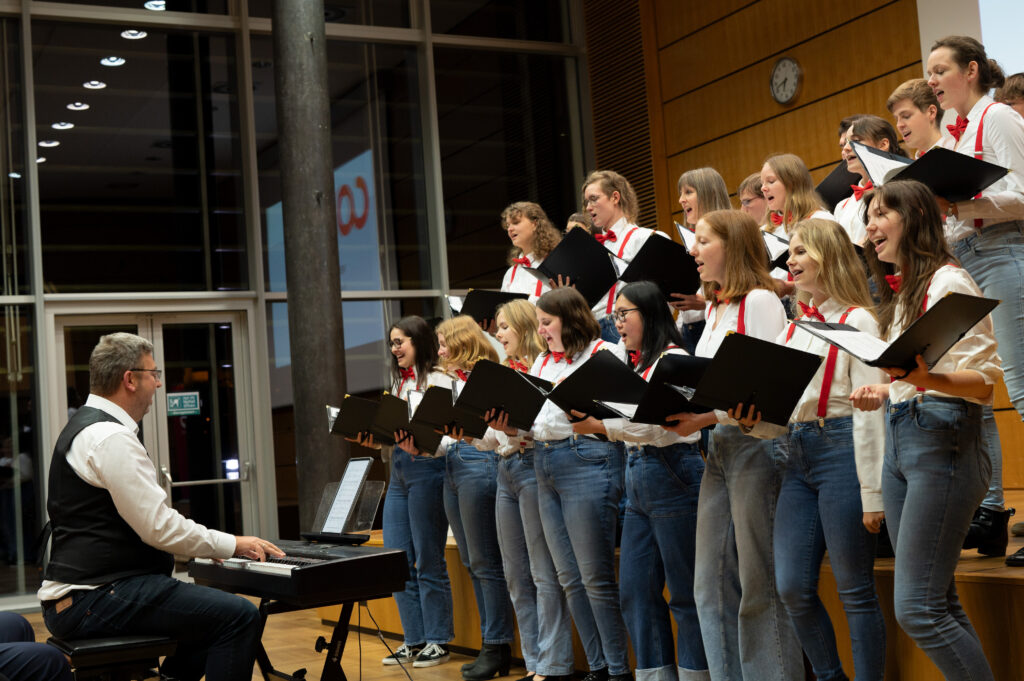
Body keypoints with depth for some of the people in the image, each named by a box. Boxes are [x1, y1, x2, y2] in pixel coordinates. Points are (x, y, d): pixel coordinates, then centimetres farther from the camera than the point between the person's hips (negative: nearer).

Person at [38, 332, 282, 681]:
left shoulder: (87, 426, 18)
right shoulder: (111, 438, -16)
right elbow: (158, 527, -20)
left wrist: (210, 546, 18)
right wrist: (232, 545, -9)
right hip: (95, 600, -11)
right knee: (240, 617, -19)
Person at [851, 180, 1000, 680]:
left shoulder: (947, 282, -7)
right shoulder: (900, 293, 19)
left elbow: (983, 382, -14)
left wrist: (925, 378, -30)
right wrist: (882, 393, 8)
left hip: (942, 439, -9)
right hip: (898, 439, 9)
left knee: (916, 609, -12)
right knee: (939, 604, 8)